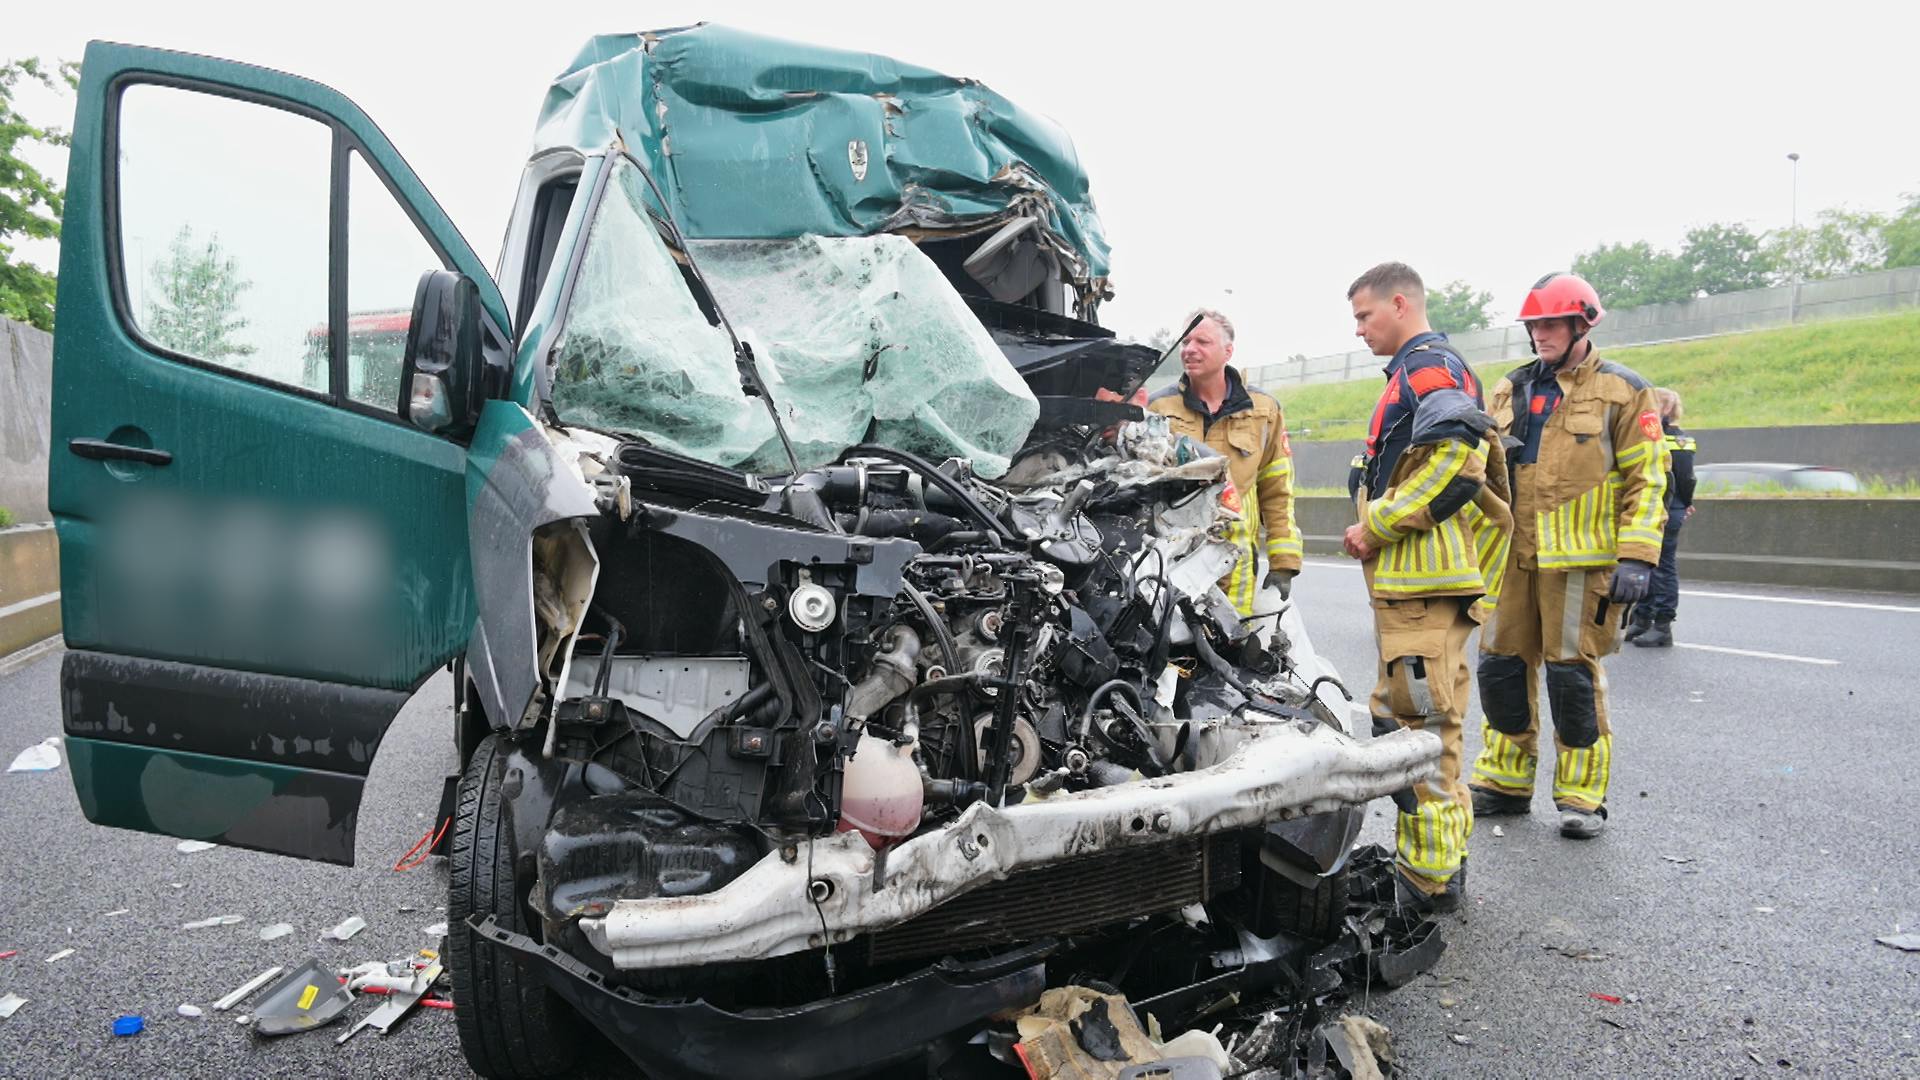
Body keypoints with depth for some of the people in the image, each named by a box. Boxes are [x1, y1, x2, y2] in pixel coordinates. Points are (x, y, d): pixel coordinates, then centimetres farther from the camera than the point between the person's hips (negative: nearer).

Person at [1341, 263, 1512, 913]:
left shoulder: (1429, 366, -8)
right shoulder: (1415, 372, 25)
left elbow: (1454, 454, -23)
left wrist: (1376, 524, -15)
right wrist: (1374, 532, 16)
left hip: (1424, 580, -11)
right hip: (1406, 579, 11)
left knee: (1423, 730, -9)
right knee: (1400, 721, 16)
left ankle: (1431, 878, -2)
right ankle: (1439, 859, 25)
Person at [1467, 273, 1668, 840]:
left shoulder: (1623, 391, 0)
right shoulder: (1510, 389, 15)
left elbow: (1646, 479, -4)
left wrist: (1637, 557, -12)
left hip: (1581, 559, -5)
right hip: (1513, 556, 5)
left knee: (1573, 673, -3)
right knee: (1501, 665, 8)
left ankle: (1583, 794, 11)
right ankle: (1505, 779, 21)